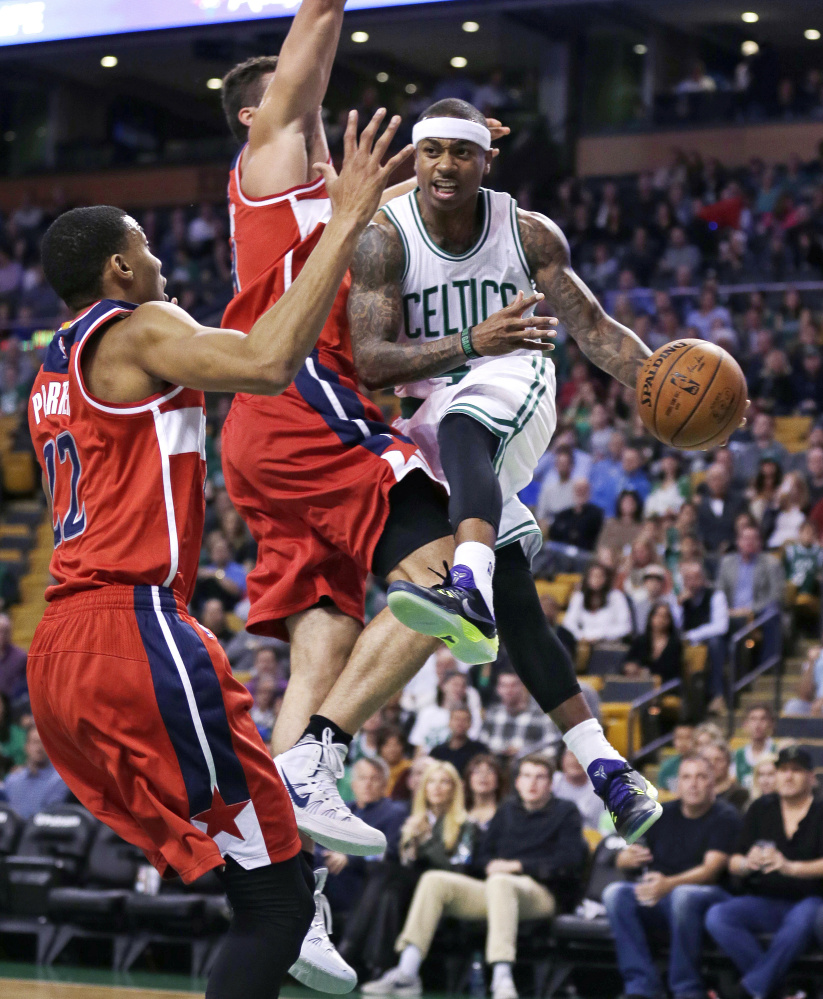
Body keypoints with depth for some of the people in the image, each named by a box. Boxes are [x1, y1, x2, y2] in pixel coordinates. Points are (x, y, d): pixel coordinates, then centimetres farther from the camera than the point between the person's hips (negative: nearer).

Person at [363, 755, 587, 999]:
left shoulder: (565, 812, 8)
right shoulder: (507, 811, 24)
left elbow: (569, 862, -5)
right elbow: (482, 855, 22)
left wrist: (516, 866, -9)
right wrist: (491, 865, -3)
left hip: (542, 893, -6)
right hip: (498, 888, 6)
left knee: (500, 882, -40)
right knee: (434, 881, -14)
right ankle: (406, 973, -25)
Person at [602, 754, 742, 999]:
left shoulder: (725, 818, 0)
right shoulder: (662, 815, 14)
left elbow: (710, 869, -15)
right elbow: (621, 861, 10)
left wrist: (668, 884, -32)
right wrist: (628, 858, -17)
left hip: (708, 894, -4)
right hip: (656, 898, 4)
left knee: (683, 895, -39)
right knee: (616, 893, -25)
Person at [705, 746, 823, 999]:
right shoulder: (761, 809, 12)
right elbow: (734, 863, 8)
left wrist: (790, 867, -28)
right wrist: (746, 864, -17)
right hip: (764, 901, 4)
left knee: (802, 919, -40)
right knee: (717, 917, -26)